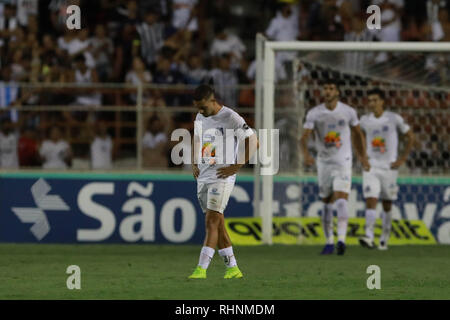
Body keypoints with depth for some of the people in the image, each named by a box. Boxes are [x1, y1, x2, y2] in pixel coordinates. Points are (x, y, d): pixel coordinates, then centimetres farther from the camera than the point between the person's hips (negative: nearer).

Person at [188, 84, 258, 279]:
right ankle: (232, 268, 14)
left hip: (222, 177, -8)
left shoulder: (231, 118, -12)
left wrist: (235, 167, -13)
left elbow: (254, 142, -10)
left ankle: (201, 269, -16)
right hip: (203, 176, 8)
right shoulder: (200, 118, 10)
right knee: (217, 223, 8)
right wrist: (194, 164, 14)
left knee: (211, 222, -13)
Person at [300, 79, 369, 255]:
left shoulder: (348, 112, -1)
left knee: (341, 200, -18)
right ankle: (329, 242, 17)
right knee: (327, 204, 7)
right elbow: (304, 137, -8)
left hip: (343, 163, -2)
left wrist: (363, 157, 18)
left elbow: (358, 134, 14)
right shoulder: (314, 113, -2)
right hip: (324, 162, 2)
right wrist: (306, 154, -27)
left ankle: (341, 239, -28)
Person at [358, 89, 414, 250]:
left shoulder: (394, 119, -4)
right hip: (371, 167, 1)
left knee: (387, 205, 7)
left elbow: (411, 137, 4)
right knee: (370, 201, -15)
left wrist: (402, 159, -3)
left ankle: (384, 239, 19)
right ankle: (369, 237, -25)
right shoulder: (365, 120, 3)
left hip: (389, 168, -1)